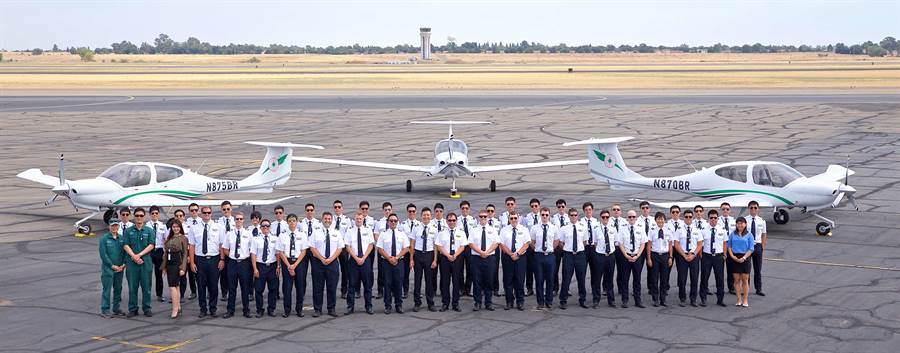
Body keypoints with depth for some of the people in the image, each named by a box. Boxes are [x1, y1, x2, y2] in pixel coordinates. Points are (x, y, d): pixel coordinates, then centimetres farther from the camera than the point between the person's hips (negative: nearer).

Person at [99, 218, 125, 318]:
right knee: (107, 289, -4)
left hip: (119, 268, 5)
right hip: (108, 268, -4)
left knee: (118, 289, 11)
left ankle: (116, 308, 21)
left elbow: (125, 252, 8)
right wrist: (112, 265, -11)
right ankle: (104, 310, 0)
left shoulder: (121, 238, 7)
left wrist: (123, 264, -5)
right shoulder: (104, 238, -5)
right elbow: (103, 254, -9)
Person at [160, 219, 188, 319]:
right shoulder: (169, 238, 14)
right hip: (169, 264, 6)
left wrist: (183, 268, -12)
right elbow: (165, 253, 17)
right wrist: (164, 266, 15)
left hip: (177, 264, -6)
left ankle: (175, 310, -10)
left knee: (172, 286, -12)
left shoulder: (183, 238, -4)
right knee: (175, 286, 12)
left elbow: (185, 254, -6)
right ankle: (178, 307, 19)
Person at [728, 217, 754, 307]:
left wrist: (744, 257, -14)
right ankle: (739, 299, 10)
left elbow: (751, 249, -3)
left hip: (745, 258, -2)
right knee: (737, 279, 4)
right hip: (735, 258, 2)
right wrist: (732, 256, -6)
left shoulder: (749, 235, 0)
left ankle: (745, 300, 7)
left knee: (745, 279, 1)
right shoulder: (732, 234, 7)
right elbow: (729, 246, 8)